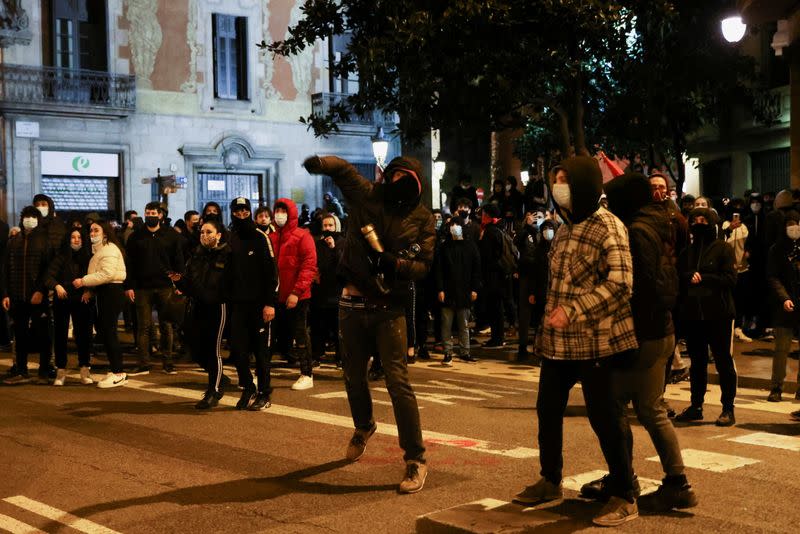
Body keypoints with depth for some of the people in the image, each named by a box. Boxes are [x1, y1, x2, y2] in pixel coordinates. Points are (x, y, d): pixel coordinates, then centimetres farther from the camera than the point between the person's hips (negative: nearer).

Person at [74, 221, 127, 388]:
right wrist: (89, 290, 6)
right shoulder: (99, 249, 21)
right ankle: (116, 370, 16)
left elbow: (106, 274, -22)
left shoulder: (109, 249, -10)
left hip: (111, 292, -10)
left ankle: (119, 374, -7)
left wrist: (83, 281, -18)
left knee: (108, 331, -10)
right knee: (103, 329, 10)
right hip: (104, 293, 10)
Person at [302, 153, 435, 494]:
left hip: (389, 309, -3)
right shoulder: (367, 195, 0)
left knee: (398, 383, -12)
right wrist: (321, 162, -23)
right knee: (353, 376, 18)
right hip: (352, 304, 3)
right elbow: (343, 169, -1)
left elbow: (424, 265, -5)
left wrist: (394, 262, -24)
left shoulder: (422, 219, -2)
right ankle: (363, 427, 49)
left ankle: (416, 459, -5)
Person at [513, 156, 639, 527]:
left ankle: (624, 498, 10)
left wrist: (572, 311, -29)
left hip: (595, 341, -8)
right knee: (547, 410, 15)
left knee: (605, 418, -2)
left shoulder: (607, 226, -13)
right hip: (559, 341, 9)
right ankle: (550, 481, 31)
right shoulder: (565, 227, 13)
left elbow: (620, 281, -24)